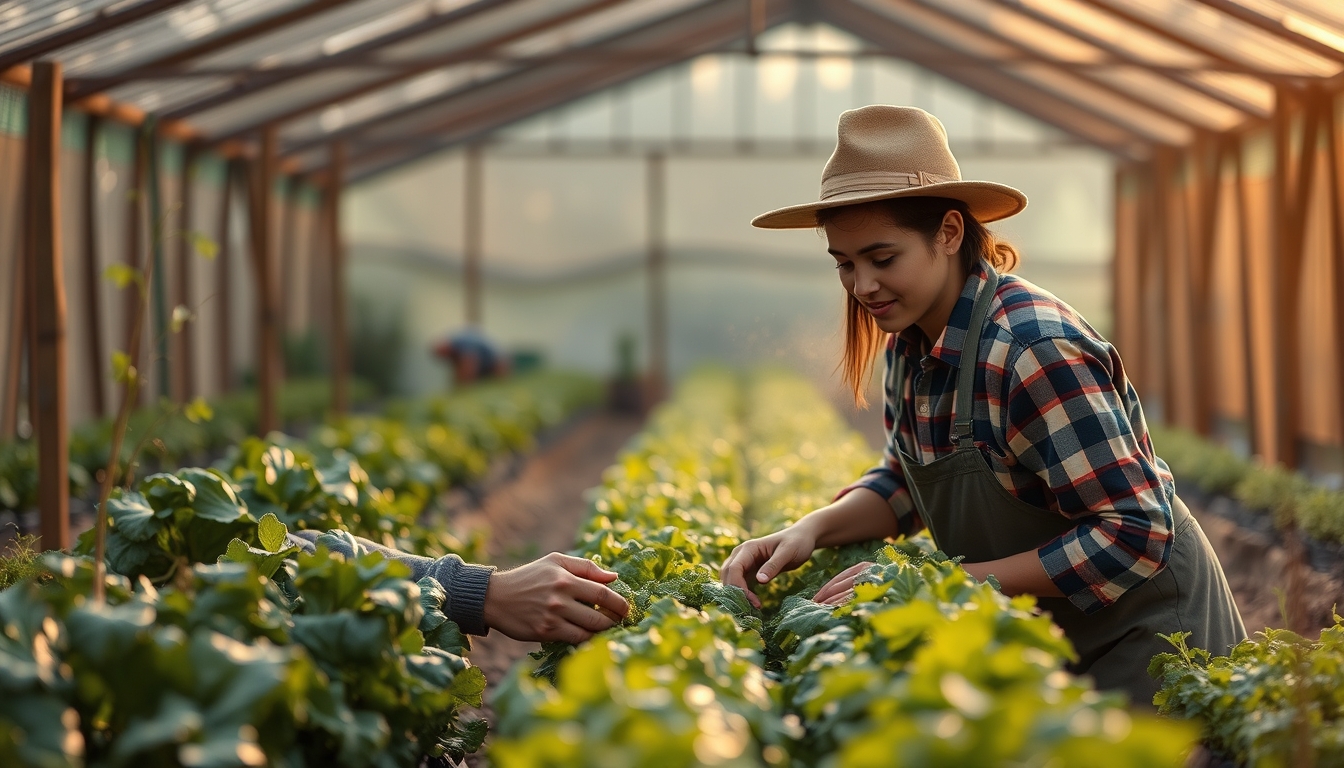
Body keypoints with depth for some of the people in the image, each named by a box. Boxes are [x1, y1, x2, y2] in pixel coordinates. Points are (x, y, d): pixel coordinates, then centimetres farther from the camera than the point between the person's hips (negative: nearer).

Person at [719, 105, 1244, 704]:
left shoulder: (1032, 349, -30)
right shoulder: (910, 339, -4)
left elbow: (1136, 532, -29)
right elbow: (907, 480, 9)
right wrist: (812, 530, -11)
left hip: (1141, 627, -7)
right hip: (1045, 633, 8)